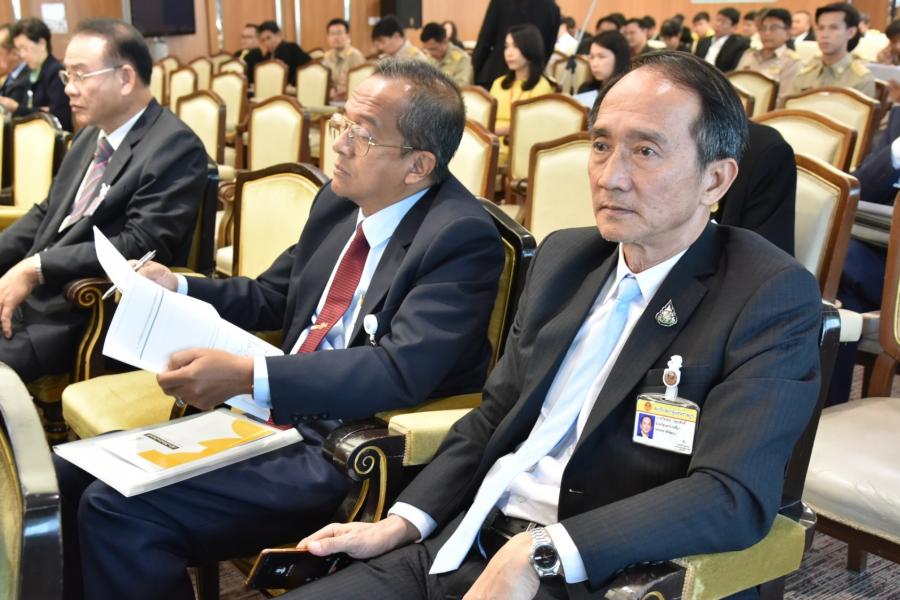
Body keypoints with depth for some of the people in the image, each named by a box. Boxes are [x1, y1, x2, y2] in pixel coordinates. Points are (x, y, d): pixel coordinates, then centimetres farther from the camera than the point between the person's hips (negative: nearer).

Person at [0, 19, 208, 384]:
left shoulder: (175, 149, -13)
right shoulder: (91, 134, 14)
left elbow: (142, 246, -20)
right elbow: (47, 214, 19)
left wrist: (36, 267, -20)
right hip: (31, 294, 8)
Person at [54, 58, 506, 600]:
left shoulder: (463, 238, -16)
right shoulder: (339, 200, 8)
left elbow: (402, 370, -27)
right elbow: (271, 297, 21)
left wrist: (248, 376, -31)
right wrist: (177, 288, 4)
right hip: (276, 415, 8)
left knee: (121, 511, -19)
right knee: (69, 478, 0)